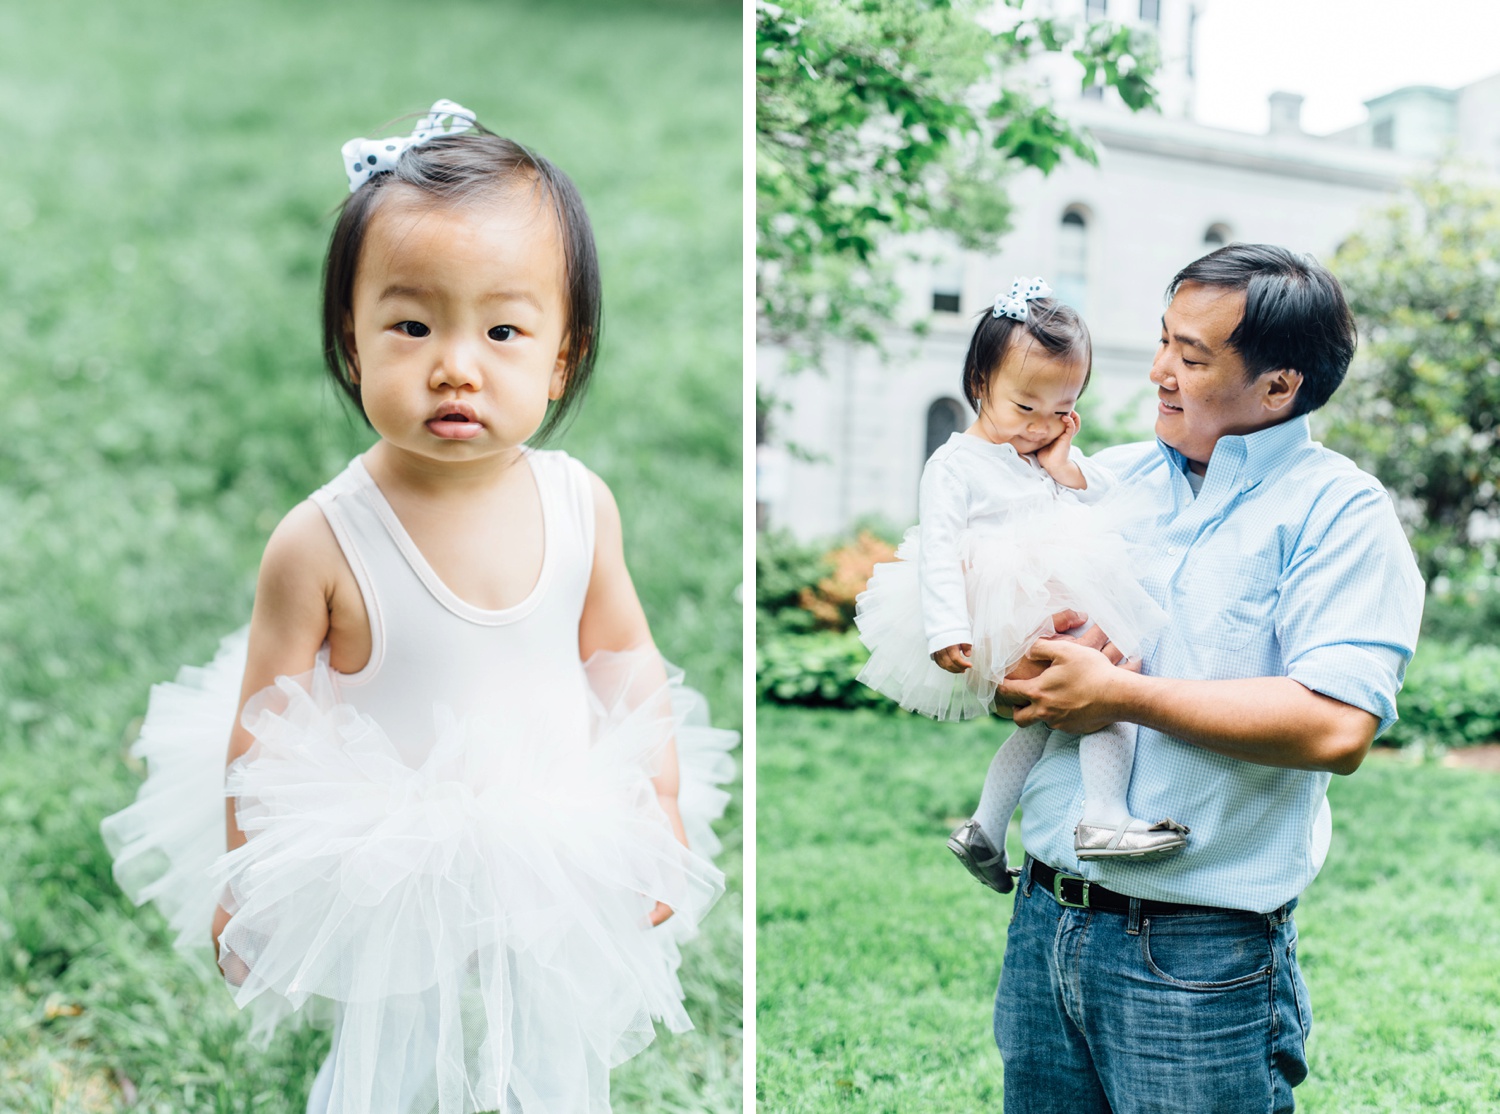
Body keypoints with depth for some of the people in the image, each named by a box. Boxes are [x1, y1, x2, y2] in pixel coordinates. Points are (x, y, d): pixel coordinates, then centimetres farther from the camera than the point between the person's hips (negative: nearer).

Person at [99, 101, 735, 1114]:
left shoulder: (581, 504, -14)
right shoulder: (324, 542, -23)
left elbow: (627, 660, 0)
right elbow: (265, 725, -12)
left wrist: (662, 821, 5)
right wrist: (246, 890, -4)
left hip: (561, 867, 3)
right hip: (392, 880, -2)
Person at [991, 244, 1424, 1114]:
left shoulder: (1338, 511, -8)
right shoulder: (1106, 478, 9)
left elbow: (1338, 729, -22)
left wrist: (1119, 694, -17)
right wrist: (1029, 673, -11)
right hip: (1045, 921, 5)